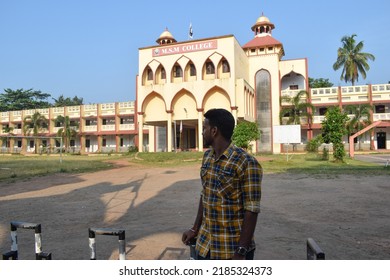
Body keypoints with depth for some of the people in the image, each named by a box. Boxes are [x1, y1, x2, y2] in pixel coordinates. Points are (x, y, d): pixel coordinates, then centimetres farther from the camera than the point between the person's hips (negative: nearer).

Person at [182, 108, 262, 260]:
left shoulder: (246, 163, -19)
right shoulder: (207, 156, 3)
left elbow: (251, 211, -18)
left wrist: (241, 252, -18)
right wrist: (195, 228, 14)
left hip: (233, 248, -6)